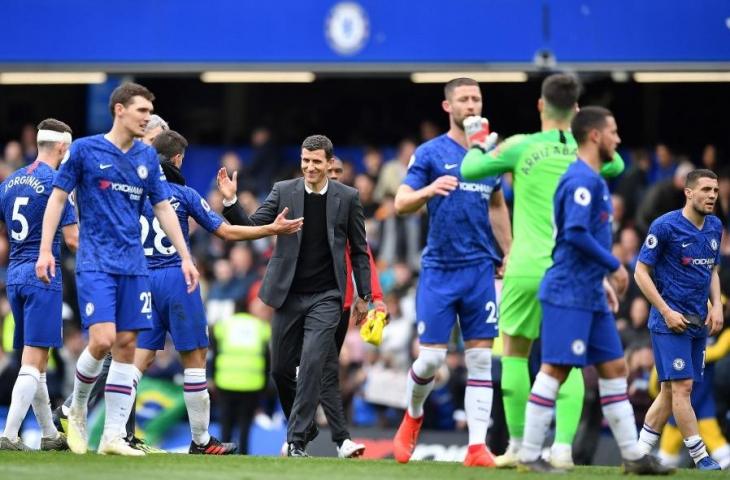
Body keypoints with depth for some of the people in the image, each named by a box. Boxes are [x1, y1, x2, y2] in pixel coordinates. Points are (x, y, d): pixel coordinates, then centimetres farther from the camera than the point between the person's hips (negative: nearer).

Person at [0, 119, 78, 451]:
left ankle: (49, 434, 23)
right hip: (43, 275, -8)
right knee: (33, 362, -9)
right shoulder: (56, 183, -10)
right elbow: (72, 239, -12)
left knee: (34, 362, 15)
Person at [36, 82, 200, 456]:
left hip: (133, 266, 5)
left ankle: (113, 436, 3)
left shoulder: (147, 157, 10)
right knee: (102, 340, -18)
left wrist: (185, 257, 9)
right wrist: (45, 250, -7)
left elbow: (164, 208, 15)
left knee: (126, 345, 0)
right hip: (95, 263, -5)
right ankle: (77, 409, 9)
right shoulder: (85, 150, -3)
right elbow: (58, 198, 0)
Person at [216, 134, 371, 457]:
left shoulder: (347, 198, 1)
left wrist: (363, 296, 6)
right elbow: (252, 227, 0)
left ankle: (297, 440, -10)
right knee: (281, 368, 8)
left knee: (311, 365, -15)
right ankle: (304, 424, 31)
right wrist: (231, 202, -17)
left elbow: (359, 250, 7)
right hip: (289, 296, 2)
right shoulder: (283, 191, 2)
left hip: (325, 297, -2)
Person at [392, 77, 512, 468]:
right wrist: (428, 190, -29)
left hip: (480, 270, 3)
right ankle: (413, 416, 26)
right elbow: (401, 204, -9)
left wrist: (509, 253, 20)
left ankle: (477, 446, -4)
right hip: (439, 270, -3)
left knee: (480, 358, -3)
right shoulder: (430, 153, -3)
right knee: (431, 357, -4)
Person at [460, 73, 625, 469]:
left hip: (527, 269, -2)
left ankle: (518, 446, 9)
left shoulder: (522, 147, -5)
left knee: (515, 352, 11)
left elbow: (469, 170, 5)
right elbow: (617, 167, 26)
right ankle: (562, 447, -3)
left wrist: (477, 144, 24)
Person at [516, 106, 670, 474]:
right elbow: (575, 233, -24)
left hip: (590, 295, 10)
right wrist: (614, 266, -16)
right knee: (555, 370, -9)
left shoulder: (594, 180, 17)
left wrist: (605, 275, 17)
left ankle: (632, 455, 13)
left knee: (614, 368, 10)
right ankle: (529, 456, -5)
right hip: (568, 293, -10)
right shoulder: (581, 179, -14)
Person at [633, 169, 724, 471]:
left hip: (699, 322, 7)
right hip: (670, 321, -7)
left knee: (671, 390, 8)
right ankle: (701, 457, -10)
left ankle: (640, 451, 16)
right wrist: (667, 312, -14)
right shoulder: (665, 226, -11)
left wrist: (717, 306, 4)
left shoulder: (715, 227, 9)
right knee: (682, 386, -11)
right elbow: (641, 272, -8)